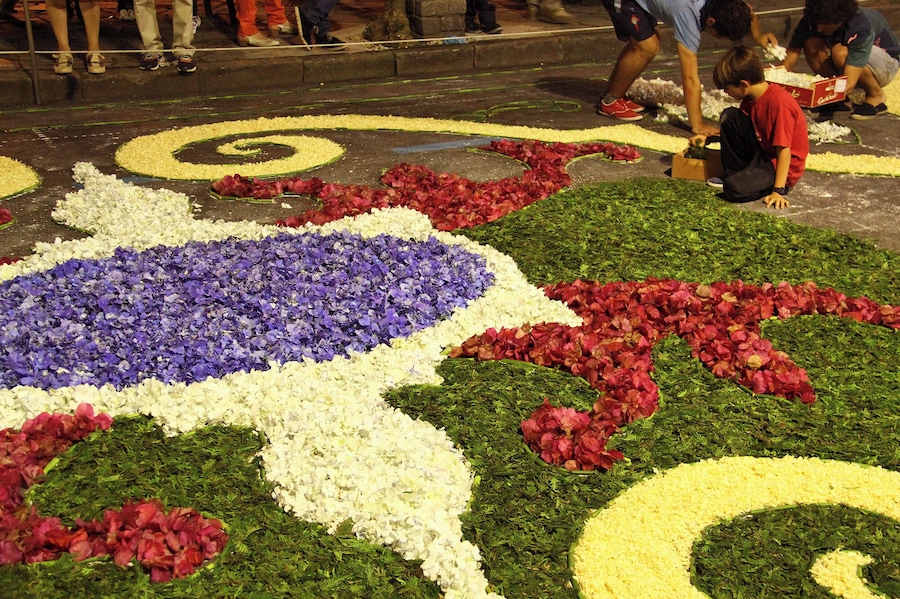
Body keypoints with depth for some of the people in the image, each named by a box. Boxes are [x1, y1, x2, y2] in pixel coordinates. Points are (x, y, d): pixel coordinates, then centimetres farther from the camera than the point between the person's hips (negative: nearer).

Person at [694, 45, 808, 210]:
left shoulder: (780, 102, -26)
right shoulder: (750, 98, 1)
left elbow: (784, 150, -27)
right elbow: (731, 128, 20)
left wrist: (778, 190, -29)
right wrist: (708, 137, 9)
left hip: (780, 166, -9)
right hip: (761, 154, 9)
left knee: (735, 189, -33)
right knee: (728, 116, -4)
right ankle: (735, 173, 2)